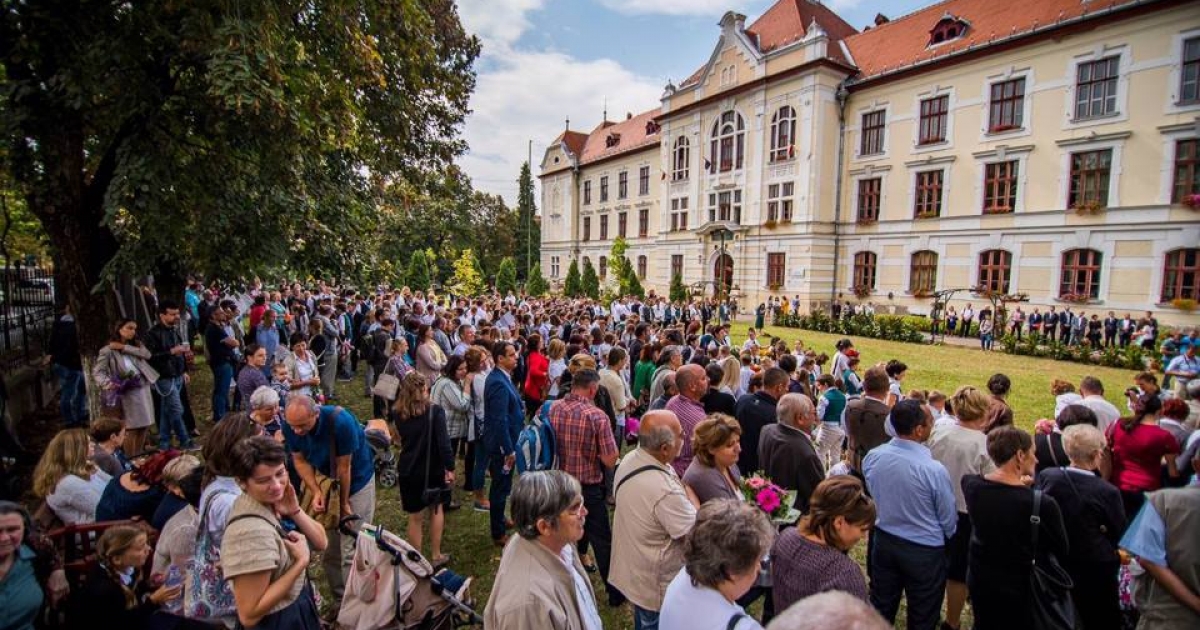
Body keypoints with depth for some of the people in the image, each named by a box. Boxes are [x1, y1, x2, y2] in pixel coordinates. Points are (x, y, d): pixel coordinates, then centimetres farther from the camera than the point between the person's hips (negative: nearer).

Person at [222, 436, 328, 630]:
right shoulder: (252, 531, -33)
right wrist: (301, 561, -27)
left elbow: (321, 543, -4)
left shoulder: (273, 502, -8)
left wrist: (295, 512, -18)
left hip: (296, 602, 8)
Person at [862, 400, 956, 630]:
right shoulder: (934, 470, -25)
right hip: (924, 551, -4)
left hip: (883, 541, 4)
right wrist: (949, 538, 11)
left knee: (880, 611, 21)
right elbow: (948, 519, -10)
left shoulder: (872, 457, -14)